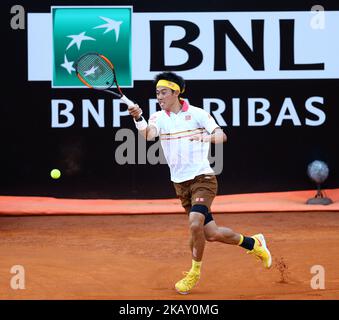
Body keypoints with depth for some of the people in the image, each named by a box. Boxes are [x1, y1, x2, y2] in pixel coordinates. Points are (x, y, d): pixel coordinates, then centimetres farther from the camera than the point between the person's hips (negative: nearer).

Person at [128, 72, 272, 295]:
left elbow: (222, 136, -13)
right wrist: (138, 118, -38)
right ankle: (253, 243, 29)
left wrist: (208, 137, -35)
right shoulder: (159, 118, 3)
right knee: (211, 234, 4)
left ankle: (194, 273, -5)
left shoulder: (197, 114, -5)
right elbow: (148, 135, -19)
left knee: (195, 223, -25)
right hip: (180, 183, 4)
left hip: (202, 178, -4)